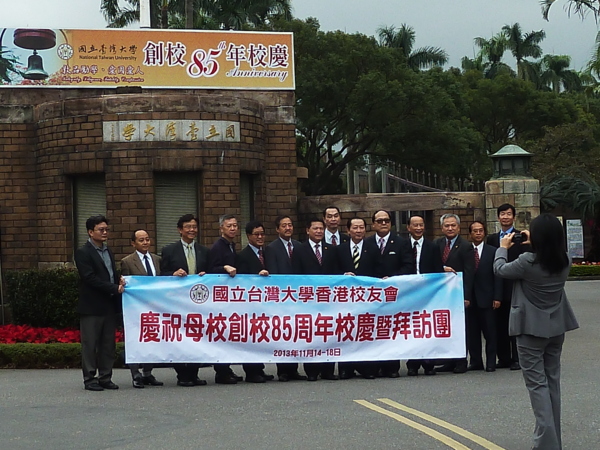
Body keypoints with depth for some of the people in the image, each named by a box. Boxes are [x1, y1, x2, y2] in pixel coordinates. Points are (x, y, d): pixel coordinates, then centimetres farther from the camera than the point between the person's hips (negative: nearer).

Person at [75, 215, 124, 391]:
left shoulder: (108, 252, 17)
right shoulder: (83, 253, -7)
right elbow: (90, 278, -15)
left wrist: (120, 282, -2)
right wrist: (115, 288, -16)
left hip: (109, 306, 7)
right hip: (92, 306, -7)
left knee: (108, 344, 8)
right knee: (90, 344, -2)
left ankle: (105, 378, 14)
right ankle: (89, 379, 3)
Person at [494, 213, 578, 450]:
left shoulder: (528, 261, -21)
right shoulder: (565, 261, -5)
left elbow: (500, 269, -4)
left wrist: (503, 248, 13)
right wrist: (536, 243, 26)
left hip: (531, 328, -6)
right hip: (557, 327, 6)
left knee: (537, 383, -3)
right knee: (552, 381, 15)